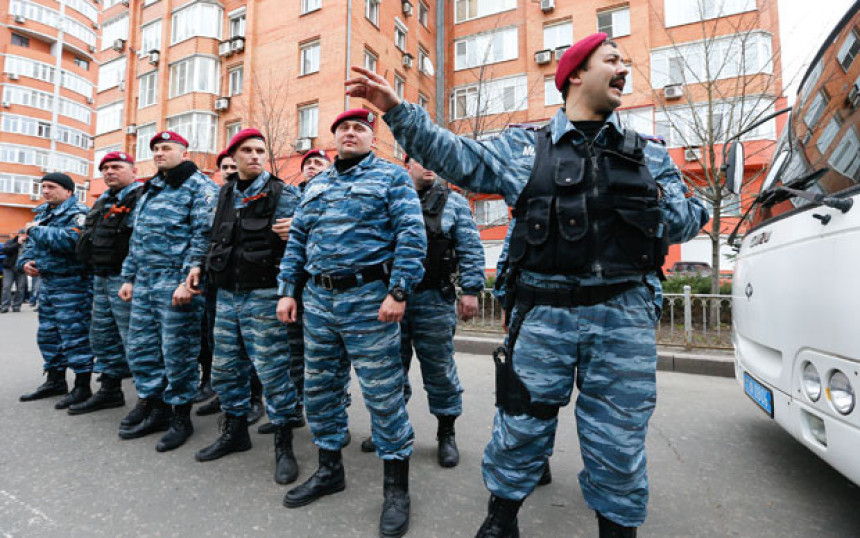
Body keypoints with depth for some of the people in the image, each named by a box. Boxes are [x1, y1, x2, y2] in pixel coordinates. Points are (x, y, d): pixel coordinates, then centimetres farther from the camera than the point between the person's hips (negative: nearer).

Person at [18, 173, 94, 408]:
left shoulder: (78, 214, -12)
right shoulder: (43, 214, 17)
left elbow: (71, 240, -30)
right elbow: (31, 245, 23)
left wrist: (36, 230, -17)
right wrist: (26, 260, 2)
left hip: (71, 285, -10)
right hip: (47, 283, 10)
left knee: (75, 334, -6)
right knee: (48, 334, 17)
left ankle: (82, 386, 3)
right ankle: (55, 381, 31)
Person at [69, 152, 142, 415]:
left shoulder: (141, 197, -11)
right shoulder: (103, 201, 20)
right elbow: (91, 235, 30)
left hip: (124, 278, -10)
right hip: (101, 278, 10)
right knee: (102, 336, 17)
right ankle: (110, 390, 30)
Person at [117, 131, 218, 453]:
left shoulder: (200, 187, -5)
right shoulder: (150, 189, 21)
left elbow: (203, 236, -15)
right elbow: (136, 238, 23)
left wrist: (188, 280, -21)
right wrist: (129, 277, 17)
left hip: (176, 282, -8)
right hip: (144, 282, 9)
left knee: (177, 352, -1)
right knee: (141, 347, 13)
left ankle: (179, 415, 14)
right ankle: (152, 406, 28)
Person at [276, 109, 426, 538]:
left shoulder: (391, 177, 1)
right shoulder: (315, 185, 19)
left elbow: (411, 235, -10)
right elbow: (296, 239, 18)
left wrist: (398, 291, -18)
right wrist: (287, 290, 10)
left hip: (368, 300, -6)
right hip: (318, 299, 7)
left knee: (383, 393, 0)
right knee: (319, 388, 14)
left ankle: (396, 486, 18)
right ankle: (329, 469, 35)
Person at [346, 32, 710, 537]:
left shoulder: (649, 154, 14)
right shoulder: (525, 146, 7)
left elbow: (683, 223, 14)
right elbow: (457, 156, 1)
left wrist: (650, 203, -6)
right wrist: (398, 110, -5)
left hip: (624, 319, 2)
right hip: (542, 313, -1)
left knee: (618, 445, 12)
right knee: (521, 426, 9)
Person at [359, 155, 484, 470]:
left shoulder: (453, 202, 7)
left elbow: (470, 250, 1)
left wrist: (471, 291, -8)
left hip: (434, 299, -2)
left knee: (439, 368, 5)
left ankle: (446, 434, 22)